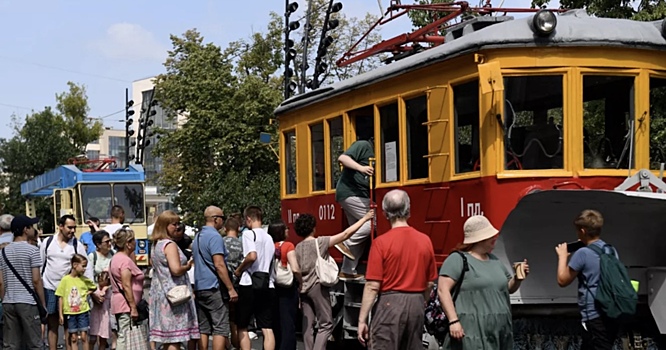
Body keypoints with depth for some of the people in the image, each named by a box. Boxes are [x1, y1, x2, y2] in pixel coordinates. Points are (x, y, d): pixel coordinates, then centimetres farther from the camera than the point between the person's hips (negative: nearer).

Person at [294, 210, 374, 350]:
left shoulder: (298, 247, 8)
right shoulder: (320, 242, -10)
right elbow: (345, 234, -12)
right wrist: (365, 218, -7)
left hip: (303, 289, 6)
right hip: (318, 287, -6)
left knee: (308, 325, 8)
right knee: (326, 324, -2)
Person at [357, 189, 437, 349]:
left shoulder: (381, 242, -11)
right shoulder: (425, 240, 3)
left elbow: (373, 286, -12)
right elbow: (430, 283, 9)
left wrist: (362, 320, -8)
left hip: (390, 303, -5)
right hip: (416, 304, 5)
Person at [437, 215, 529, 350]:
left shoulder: (494, 260, 18)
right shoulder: (458, 259, -5)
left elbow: (509, 287, 27)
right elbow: (443, 291, -13)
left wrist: (518, 278, 6)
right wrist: (453, 321, -22)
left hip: (499, 331, 8)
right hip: (471, 331, -8)